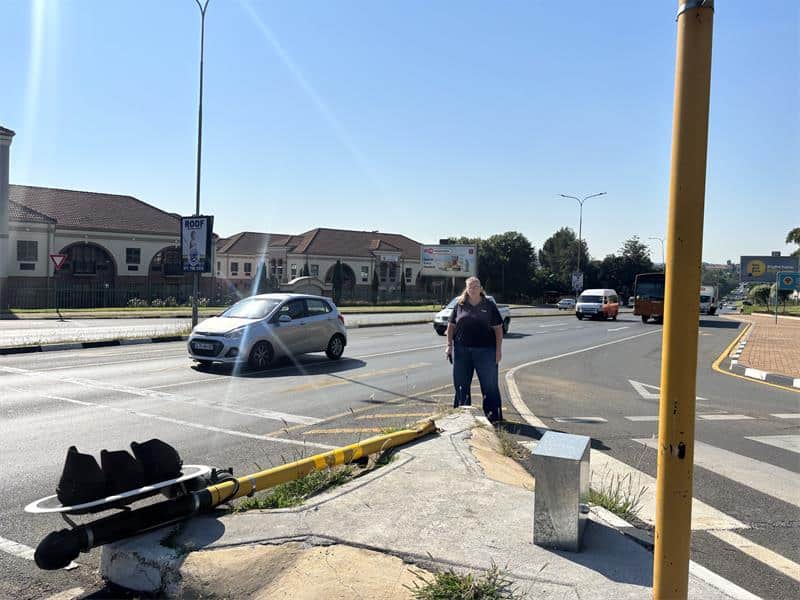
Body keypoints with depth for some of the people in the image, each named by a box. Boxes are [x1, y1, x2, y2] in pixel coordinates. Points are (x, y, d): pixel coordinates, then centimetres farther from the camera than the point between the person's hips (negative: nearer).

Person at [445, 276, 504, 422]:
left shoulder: (489, 305, 3)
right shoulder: (460, 305, 8)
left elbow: (498, 328, 1)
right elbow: (451, 326, 11)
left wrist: (498, 350, -5)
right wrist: (449, 345, 3)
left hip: (485, 350, -2)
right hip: (462, 351, 2)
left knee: (490, 385, 0)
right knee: (461, 385, 10)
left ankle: (494, 417, 10)